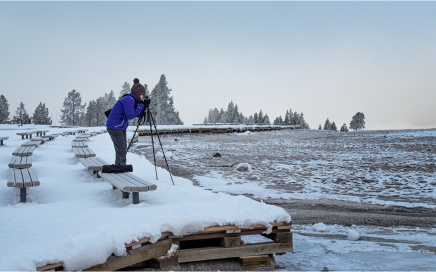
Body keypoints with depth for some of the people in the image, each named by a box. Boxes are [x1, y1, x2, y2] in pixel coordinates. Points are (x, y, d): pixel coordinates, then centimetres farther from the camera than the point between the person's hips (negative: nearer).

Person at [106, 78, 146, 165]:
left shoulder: (133, 100, 10)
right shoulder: (128, 99, -19)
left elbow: (137, 115, 13)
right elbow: (130, 115, -23)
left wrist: (142, 105, -1)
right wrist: (141, 105, -15)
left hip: (121, 127, 10)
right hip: (114, 127, -10)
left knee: (123, 150, 13)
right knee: (121, 151, -8)